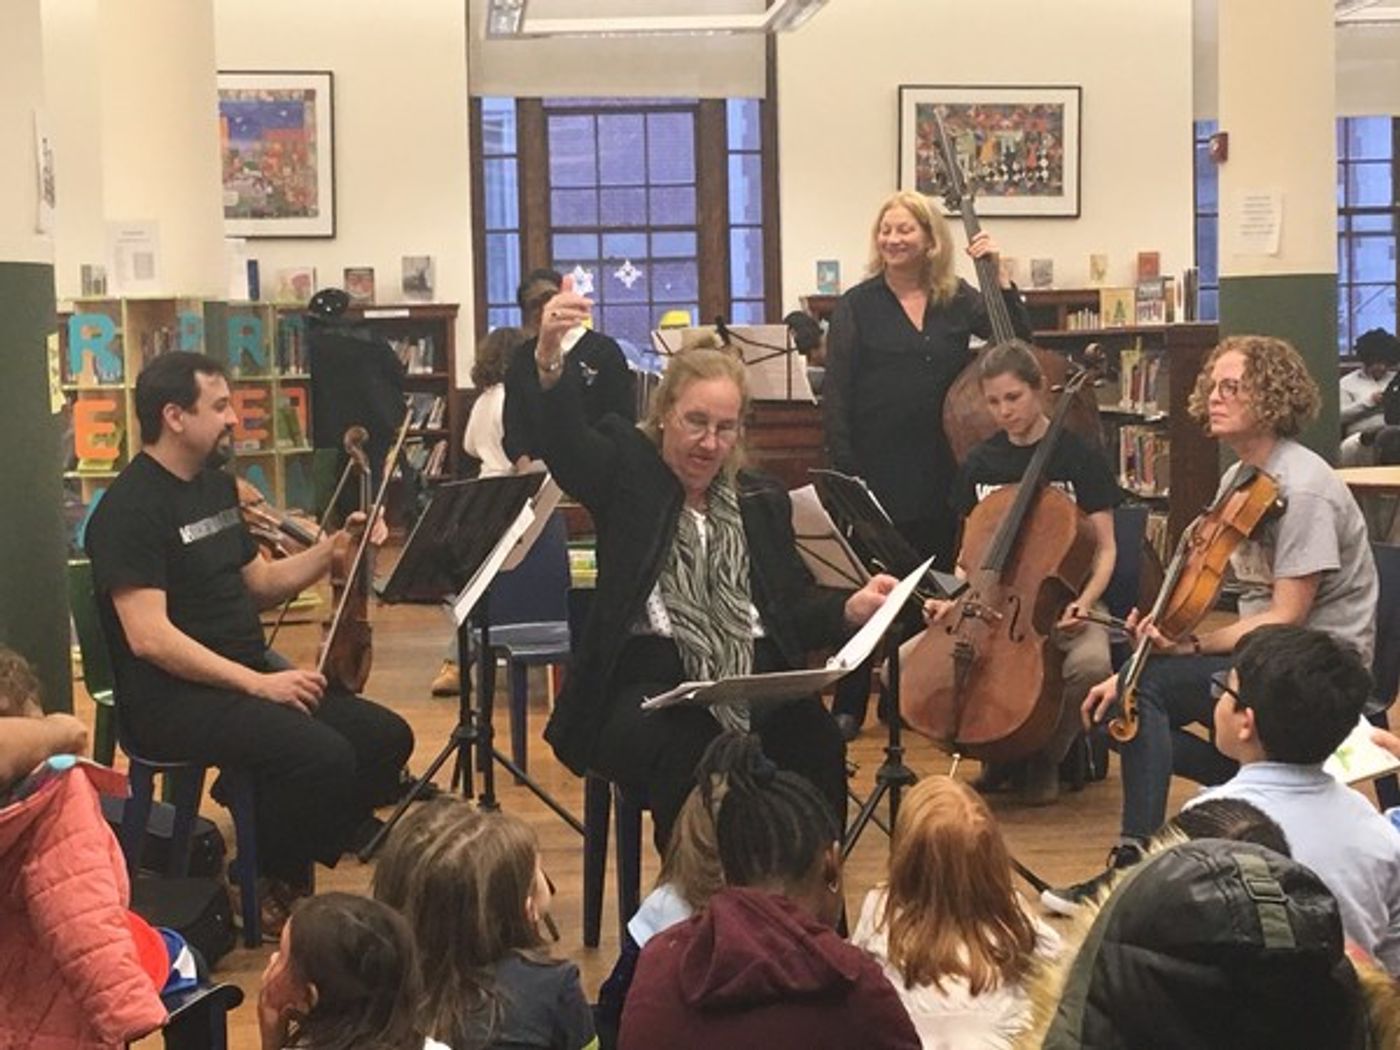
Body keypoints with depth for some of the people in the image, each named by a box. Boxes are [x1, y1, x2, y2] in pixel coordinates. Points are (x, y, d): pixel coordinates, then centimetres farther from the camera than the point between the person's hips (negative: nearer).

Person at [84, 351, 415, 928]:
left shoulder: (215, 486, 15)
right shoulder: (129, 508, -14)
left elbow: (259, 585, 21)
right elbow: (149, 637, -22)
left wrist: (333, 550, 6)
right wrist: (256, 683, -24)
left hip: (249, 677, 9)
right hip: (170, 699, -9)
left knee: (387, 736, -6)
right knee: (322, 755, -29)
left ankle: (291, 866, 9)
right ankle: (272, 886, -3)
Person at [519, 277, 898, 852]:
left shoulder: (763, 501, 20)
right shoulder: (626, 473, 9)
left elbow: (794, 610, 17)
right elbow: (562, 437, -12)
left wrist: (849, 609, -5)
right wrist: (549, 362, -33)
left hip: (755, 677, 3)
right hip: (648, 682, -3)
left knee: (819, 744, -27)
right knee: (687, 758, -35)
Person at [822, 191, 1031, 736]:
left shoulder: (958, 301, 7)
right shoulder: (857, 306, -2)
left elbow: (1017, 339, 4)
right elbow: (836, 398, -5)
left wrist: (1000, 279, -7)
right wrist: (845, 474, -11)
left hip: (939, 473, 3)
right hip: (878, 471, -3)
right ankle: (849, 706, 12)